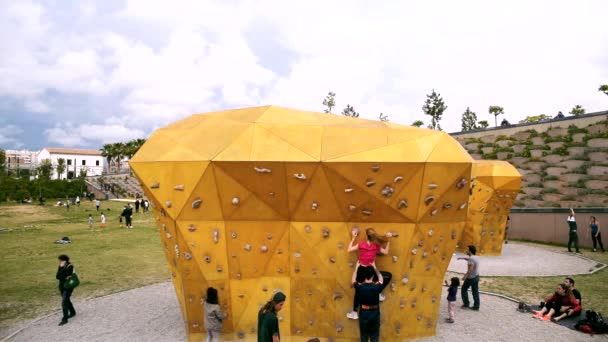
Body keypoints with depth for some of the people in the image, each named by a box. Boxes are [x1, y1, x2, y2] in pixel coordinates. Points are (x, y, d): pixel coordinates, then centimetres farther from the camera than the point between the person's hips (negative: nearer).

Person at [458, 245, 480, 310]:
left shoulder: (471, 258, -21)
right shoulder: (476, 257, 7)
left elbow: (470, 269, -28)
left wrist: (465, 276, -24)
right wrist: (463, 258, 30)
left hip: (471, 277, -8)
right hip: (476, 276, 8)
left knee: (464, 290, 8)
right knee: (475, 291, 11)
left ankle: (466, 304, 12)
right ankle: (476, 306, 15)